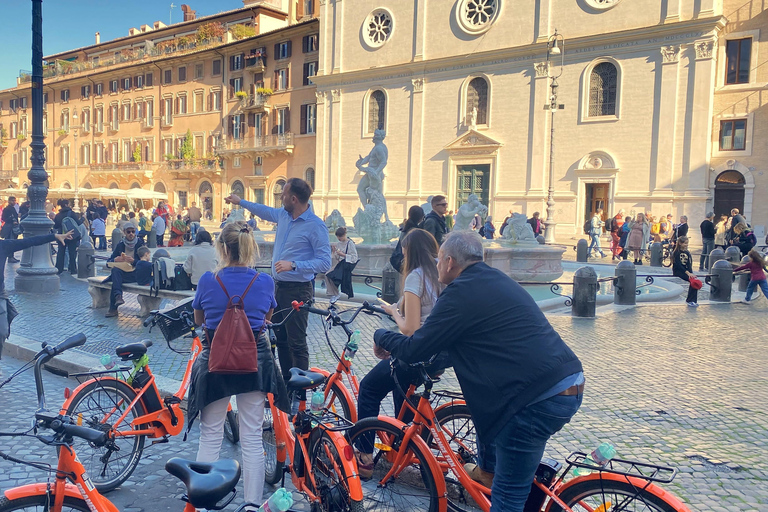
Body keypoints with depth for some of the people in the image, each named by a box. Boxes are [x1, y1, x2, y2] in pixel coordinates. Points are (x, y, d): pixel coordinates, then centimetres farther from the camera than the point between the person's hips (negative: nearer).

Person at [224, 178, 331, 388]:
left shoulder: (316, 226, -16)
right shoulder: (284, 215, 7)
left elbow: (325, 263, -19)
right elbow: (265, 211, 31)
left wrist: (293, 265, -26)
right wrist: (240, 201, 38)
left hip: (298, 291, -8)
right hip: (279, 286, 8)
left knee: (296, 343, -4)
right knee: (281, 338, 16)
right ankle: (286, 382, 29)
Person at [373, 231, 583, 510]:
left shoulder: (461, 292, -10)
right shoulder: (495, 279, 17)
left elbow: (413, 350, -5)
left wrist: (380, 335, 13)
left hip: (541, 400, -10)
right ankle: (486, 469, 50)